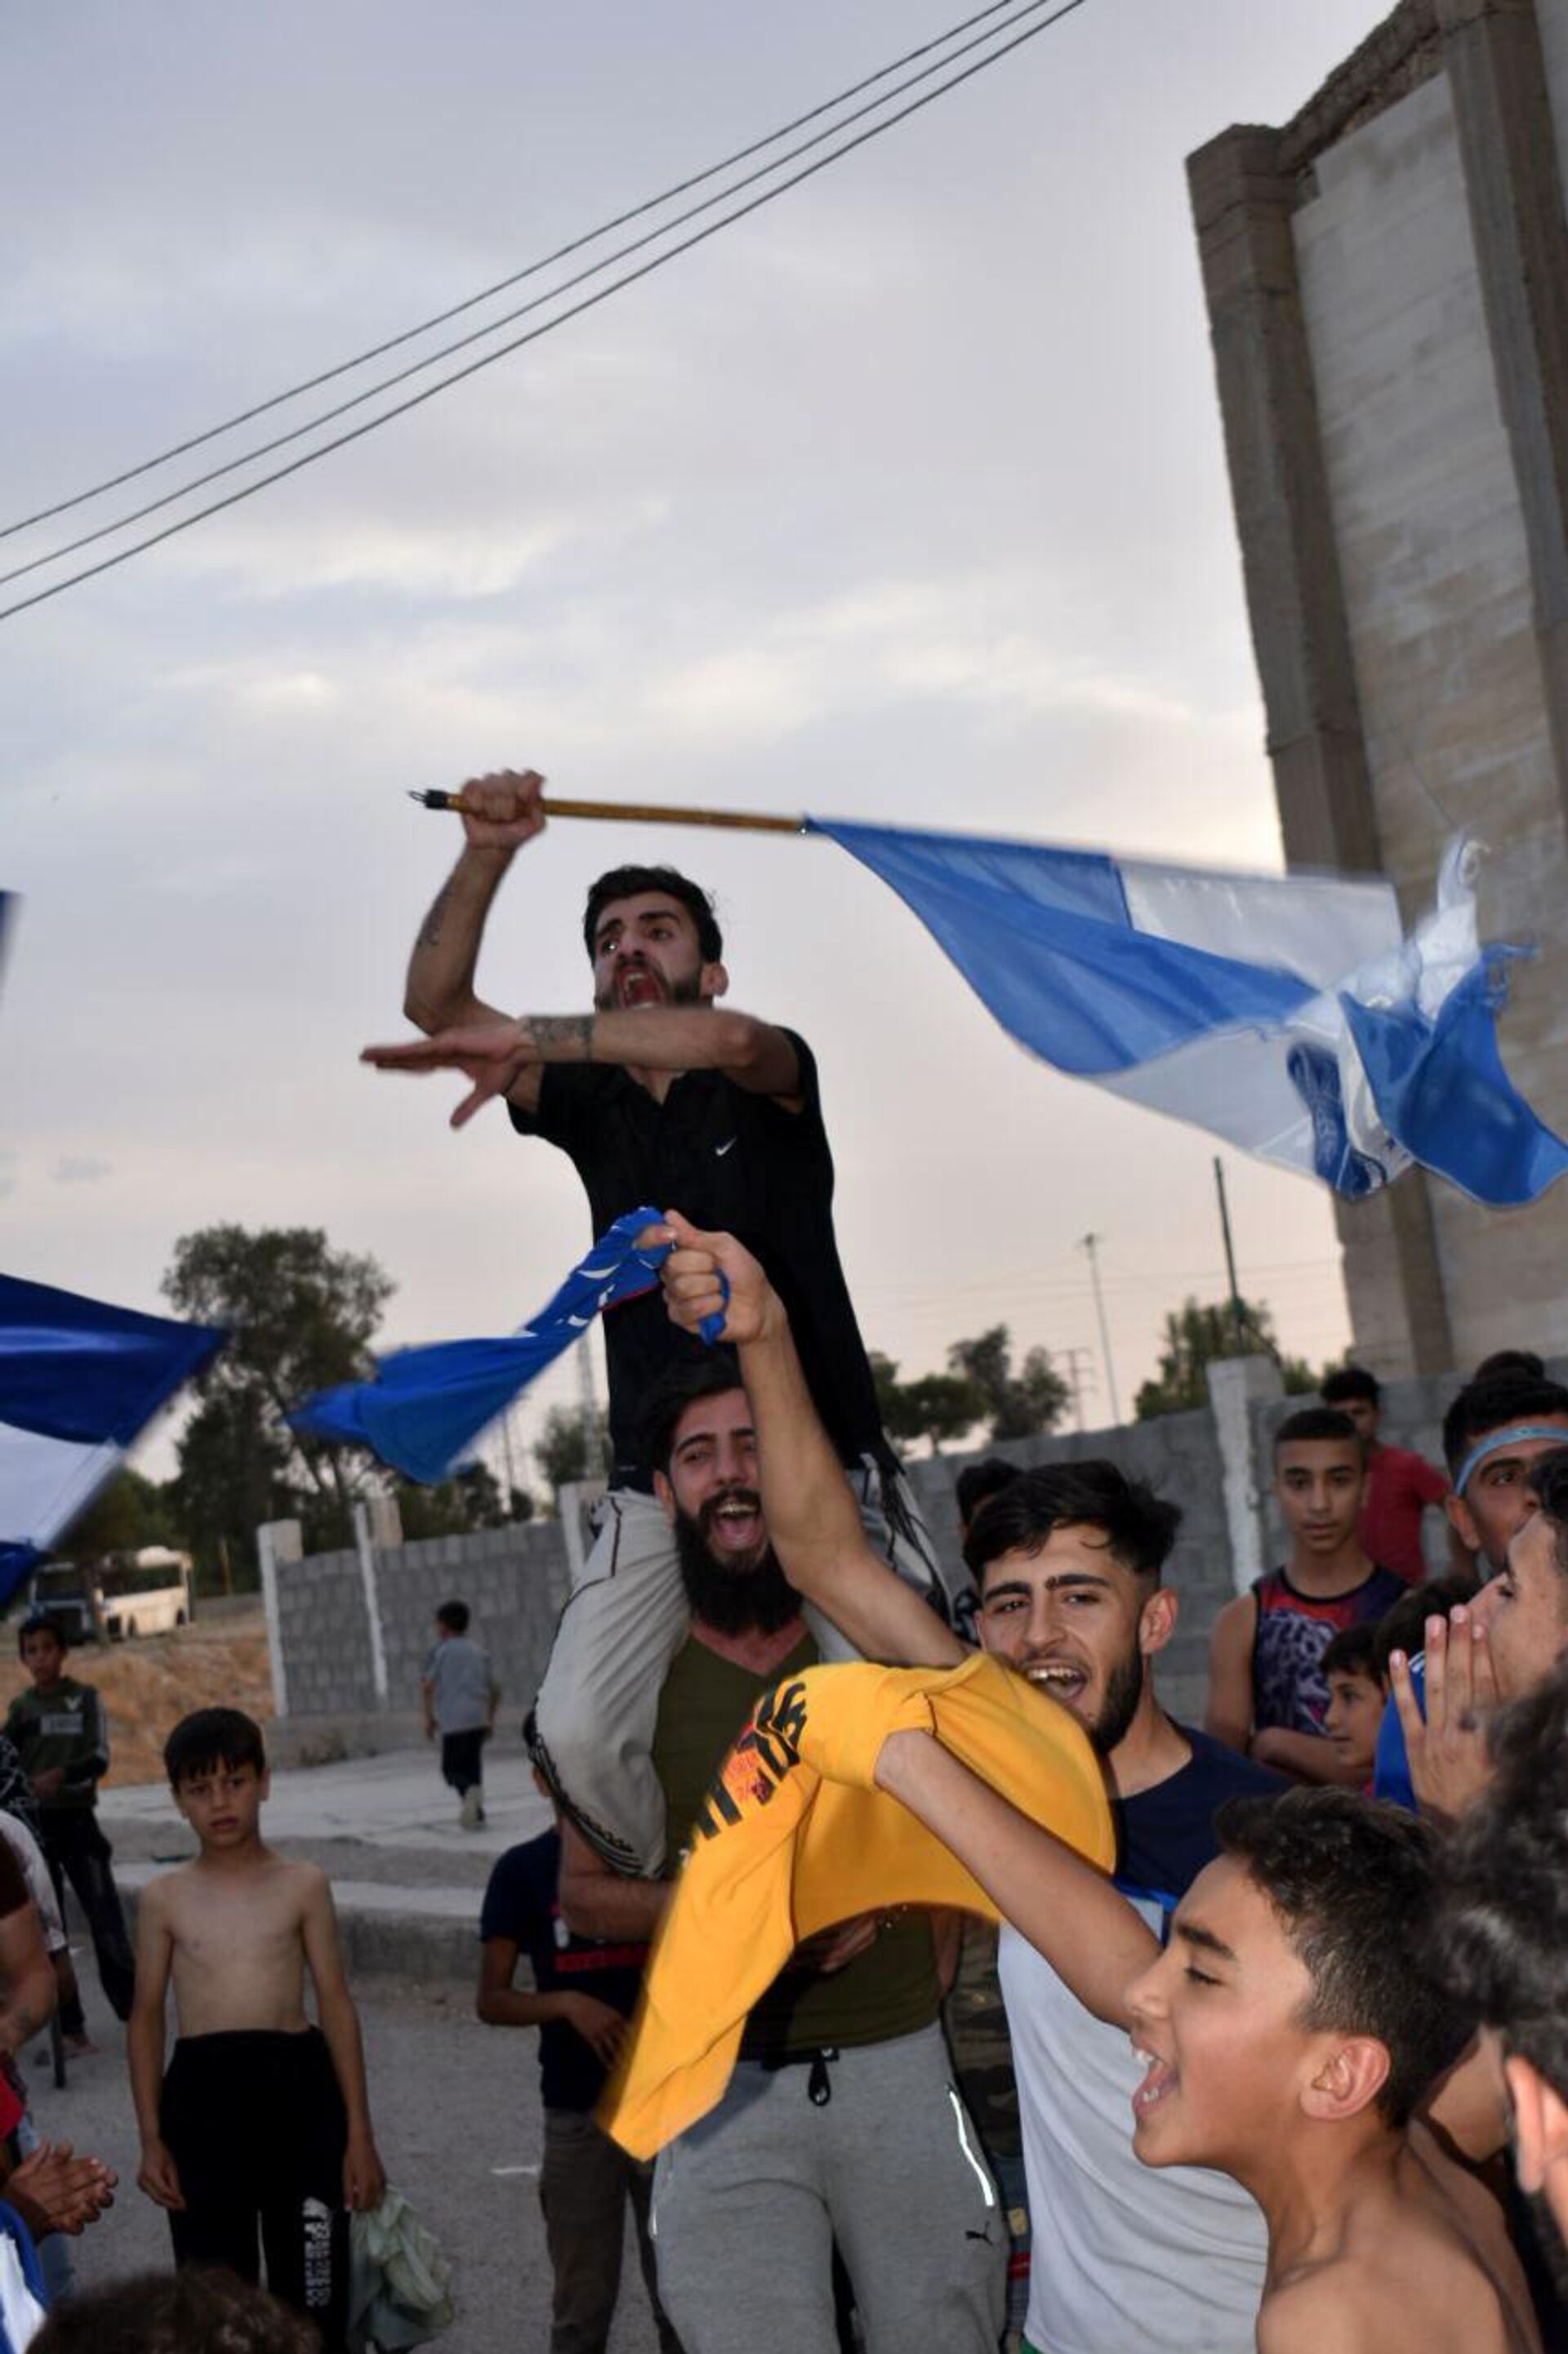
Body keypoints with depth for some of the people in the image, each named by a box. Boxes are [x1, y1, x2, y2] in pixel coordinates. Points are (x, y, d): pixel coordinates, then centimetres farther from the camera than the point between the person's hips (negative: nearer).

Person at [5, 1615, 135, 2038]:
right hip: (34, 1824, 2)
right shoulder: (21, 1707, 7)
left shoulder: (85, 1698, 1)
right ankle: (70, 2025, 10)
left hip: (78, 1821, -2)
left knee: (106, 1917, -6)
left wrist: (61, 1773, -26)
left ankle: (134, 2009, 1)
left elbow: (99, 1758, -9)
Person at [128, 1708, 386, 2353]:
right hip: (200, 2092, 1)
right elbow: (146, 2017, 7)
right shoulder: (165, 1898, 3)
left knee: (311, 2295, 7)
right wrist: (151, 2138, 1)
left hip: (298, 2085, 0)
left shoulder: (303, 1885, 1)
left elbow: (336, 2005, 2)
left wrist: (359, 2134, -1)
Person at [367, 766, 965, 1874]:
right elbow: (434, 1004, 2)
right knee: (577, 1732, -13)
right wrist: (486, 856, -12)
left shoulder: (774, 1075, 2)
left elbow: (729, 1040, -25)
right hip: (659, 1486, 3)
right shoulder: (588, 1102, 13)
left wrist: (528, 1039, -28)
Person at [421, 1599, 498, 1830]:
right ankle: (476, 1814, 8)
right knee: (472, 1765, 15)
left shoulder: (438, 1651, 2)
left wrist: (428, 1719, 3)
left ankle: (470, 1791, -27)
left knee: (451, 1769, 2)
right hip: (479, 1718, 4)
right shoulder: (480, 1651, 15)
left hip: (453, 1721, -4)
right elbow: (494, 1689, 15)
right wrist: (491, 1719, 23)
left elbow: (427, 1687, -5)